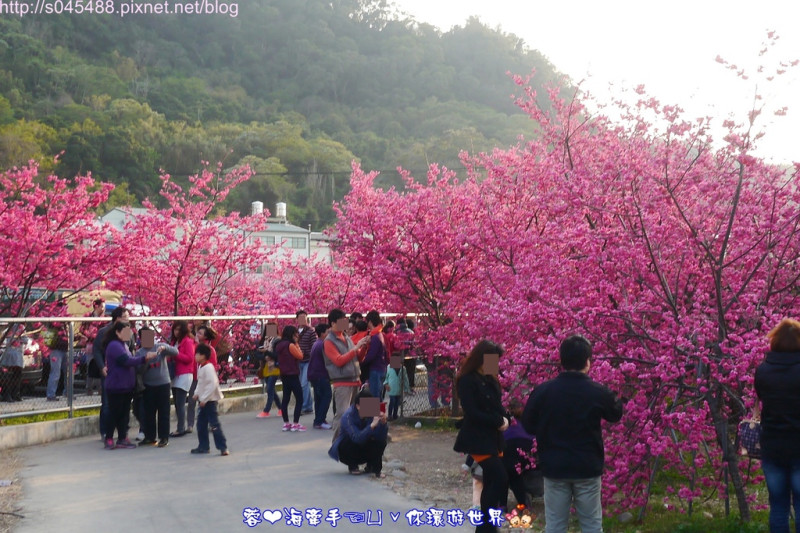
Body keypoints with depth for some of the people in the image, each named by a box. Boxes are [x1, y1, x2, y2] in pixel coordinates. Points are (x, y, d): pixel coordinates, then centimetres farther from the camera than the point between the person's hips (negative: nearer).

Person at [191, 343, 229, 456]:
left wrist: (204, 399, -24)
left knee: (214, 424, -10)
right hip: (203, 400, 10)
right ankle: (203, 446, 22)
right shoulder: (200, 366, 11)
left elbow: (212, 384, -25)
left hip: (210, 400, -10)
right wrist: (197, 393, 11)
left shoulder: (208, 367, -19)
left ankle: (223, 447, -9)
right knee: (201, 424, 13)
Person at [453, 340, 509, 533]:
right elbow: (472, 412, -18)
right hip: (478, 439, -8)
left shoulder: (490, 379, 11)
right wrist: (498, 421, -14)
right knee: (500, 480, -14)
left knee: (491, 482, 9)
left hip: (493, 437, 8)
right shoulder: (467, 381, -14)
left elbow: (497, 405, 14)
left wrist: (503, 419, -7)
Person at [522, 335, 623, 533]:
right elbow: (616, 414, 11)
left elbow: (527, 425, 3)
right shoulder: (597, 392, -10)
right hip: (587, 469, -1)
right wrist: (614, 398, 29)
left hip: (554, 468, 1)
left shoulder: (543, 391, -8)